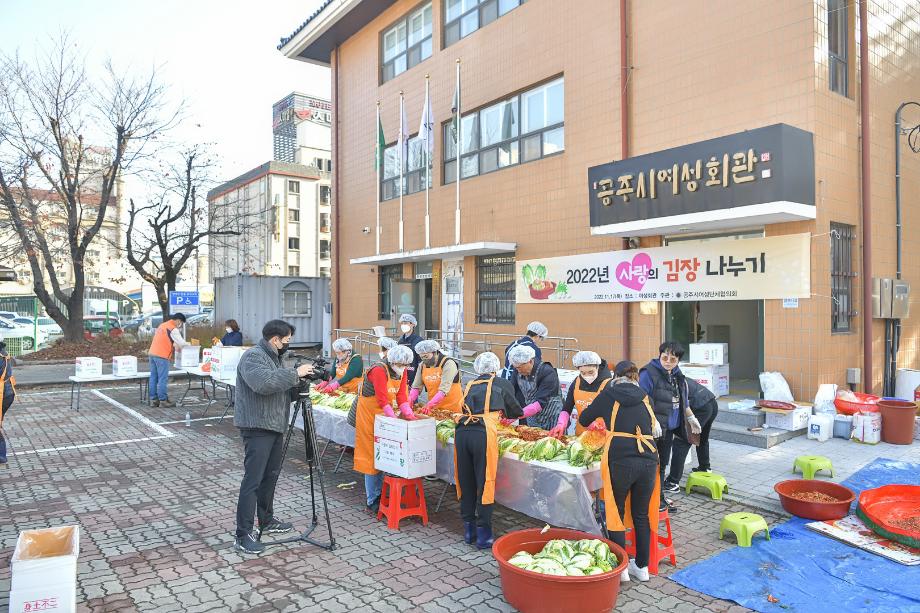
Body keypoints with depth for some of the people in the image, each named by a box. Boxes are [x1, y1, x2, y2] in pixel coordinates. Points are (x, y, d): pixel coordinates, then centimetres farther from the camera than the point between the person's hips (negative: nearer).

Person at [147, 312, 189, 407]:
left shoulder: (162, 325, 18)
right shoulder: (173, 329, -10)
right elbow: (182, 343, -10)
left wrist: (176, 345, 20)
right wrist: (189, 346, 8)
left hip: (152, 353, 9)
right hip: (161, 356, -9)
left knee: (153, 378, 11)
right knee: (163, 379, -4)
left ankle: (153, 400, 16)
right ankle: (163, 400, 0)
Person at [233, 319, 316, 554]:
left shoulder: (273, 357, 16)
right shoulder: (253, 356, -14)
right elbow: (264, 383, -32)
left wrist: (299, 381, 5)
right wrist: (295, 374, -24)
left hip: (274, 426, 10)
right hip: (257, 428, -10)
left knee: (271, 475, 16)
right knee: (253, 479, -8)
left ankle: (266, 521, 29)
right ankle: (243, 535, -3)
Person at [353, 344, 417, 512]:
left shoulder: (401, 371, 0)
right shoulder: (379, 370, -24)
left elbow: (401, 396, -3)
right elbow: (382, 399, -29)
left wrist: (410, 415, -16)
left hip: (385, 414, 7)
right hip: (369, 414, -7)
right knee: (372, 457, -1)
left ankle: (378, 495, 23)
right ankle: (372, 501, 7)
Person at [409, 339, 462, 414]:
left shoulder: (448, 364, -16)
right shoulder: (422, 365, 3)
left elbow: (444, 389, -25)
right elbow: (416, 387, 3)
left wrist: (429, 405, -34)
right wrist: (410, 401, -15)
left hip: (452, 407, -5)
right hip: (433, 407, 5)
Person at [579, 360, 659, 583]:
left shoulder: (609, 394, 7)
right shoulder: (644, 398, 16)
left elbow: (584, 419, 17)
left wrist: (592, 424, 41)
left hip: (620, 460, -4)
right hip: (648, 459, 4)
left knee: (616, 513, 12)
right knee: (642, 514, 17)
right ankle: (642, 566, 28)